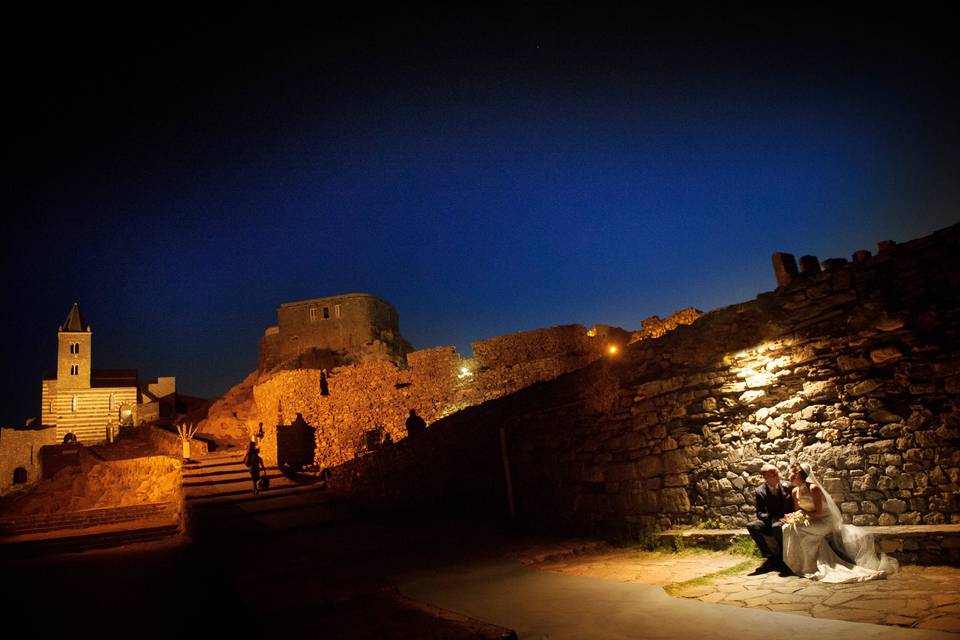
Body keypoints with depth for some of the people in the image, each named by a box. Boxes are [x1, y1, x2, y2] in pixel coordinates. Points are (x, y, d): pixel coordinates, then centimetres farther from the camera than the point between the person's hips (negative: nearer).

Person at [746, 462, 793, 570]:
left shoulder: (787, 486, -2)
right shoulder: (759, 491, -2)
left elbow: (792, 507, 2)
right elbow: (760, 513, -4)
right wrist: (772, 518, -23)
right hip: (770, 522, 2)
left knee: (777, 526, -37)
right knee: (752, 526, -27)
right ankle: (770, 557, -13)